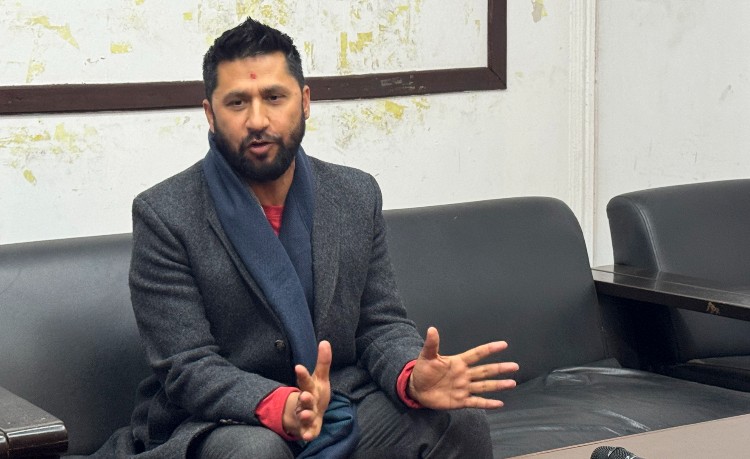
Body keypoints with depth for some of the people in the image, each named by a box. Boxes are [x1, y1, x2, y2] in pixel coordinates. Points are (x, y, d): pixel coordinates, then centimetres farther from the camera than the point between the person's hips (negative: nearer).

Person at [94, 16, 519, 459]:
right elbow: (188, 368, -14)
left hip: (344, 406, 4)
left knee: (462, 421, -21)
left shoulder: (358, 195, 5)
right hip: (220, 423, -4)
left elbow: (382, 324, 6)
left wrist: (414, 378, -18)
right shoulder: (163, 216, -10)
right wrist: (282, 407, -34)